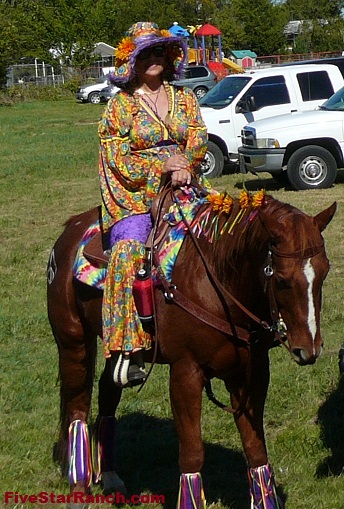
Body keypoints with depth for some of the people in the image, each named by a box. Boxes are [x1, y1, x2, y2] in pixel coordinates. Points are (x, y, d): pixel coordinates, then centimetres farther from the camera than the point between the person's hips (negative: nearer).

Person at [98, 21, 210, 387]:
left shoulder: (184, 99, 16)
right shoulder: (121, 104, 5)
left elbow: (199, 139, 6)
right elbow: (117, 157, -3)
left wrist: (185, 165, -16)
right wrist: (160, 167, -15)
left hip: (183, 188, 4)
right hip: (135, 196, -4)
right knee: (129, 251, -26)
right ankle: (127, 348, -27)